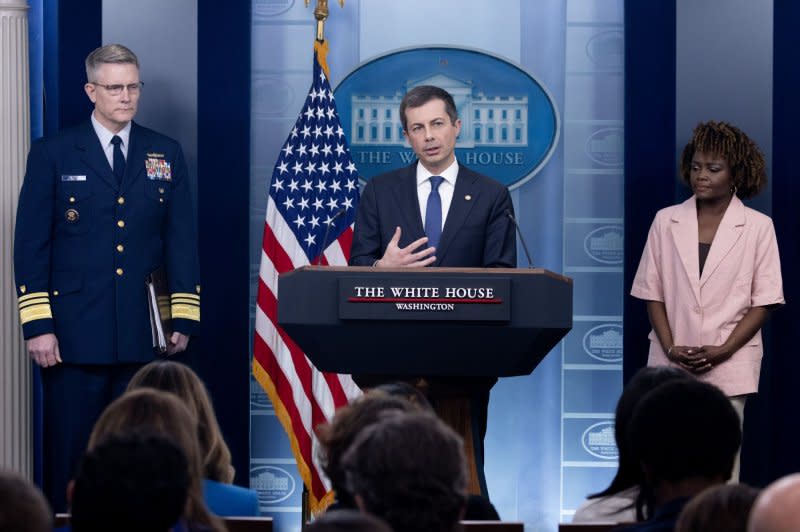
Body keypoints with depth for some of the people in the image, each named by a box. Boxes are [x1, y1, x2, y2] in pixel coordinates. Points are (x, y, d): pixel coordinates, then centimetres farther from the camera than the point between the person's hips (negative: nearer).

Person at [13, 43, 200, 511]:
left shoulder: (166, 155, 10)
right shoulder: (53, 155, 2)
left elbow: (182, 241, 9)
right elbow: (31, 245, -1)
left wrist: (184, 318, 2)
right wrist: (37, 325, -9)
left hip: (145, 334, 2)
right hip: (76, 333, -2)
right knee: (71, 455, 0)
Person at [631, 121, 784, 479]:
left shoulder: (757, 227, 1)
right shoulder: (666, 221, 7)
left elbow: (763, 301, 0)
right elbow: (653, 293, 8)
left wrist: (722, 351, -10)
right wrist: (670, 348, -5)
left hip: (729, 365, -2)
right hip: (671, 366, 2)